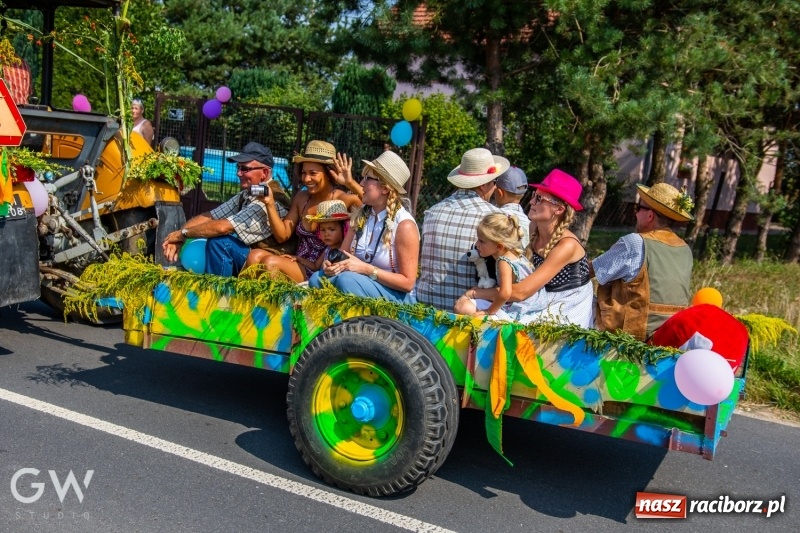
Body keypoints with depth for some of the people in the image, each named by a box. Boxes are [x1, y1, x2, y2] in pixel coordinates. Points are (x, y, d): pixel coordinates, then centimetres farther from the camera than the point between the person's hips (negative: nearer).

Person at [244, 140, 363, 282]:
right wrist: (270, 203, -3)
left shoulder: (343, 200, -10)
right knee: (255, 256, -18)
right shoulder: (301, 198, 8)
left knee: (270, 262, -25)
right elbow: (282, 236, 8)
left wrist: (351, 183, -35)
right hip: (298, 267, 6)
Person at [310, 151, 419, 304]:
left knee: (346, 279, -31)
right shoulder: (361, 215, 5)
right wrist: (331, 264, -15)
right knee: (318, 278, -19)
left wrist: (366, 269, -22)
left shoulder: (404, 225, -17)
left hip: (396, 296, -6)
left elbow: (407, 282, -15)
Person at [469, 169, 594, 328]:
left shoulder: (567, 245, -25)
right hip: (545, 305, 6)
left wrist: (474, 293, -18)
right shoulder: (533, 229, -6)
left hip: (568, 315, -5)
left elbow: (520, 292, -28)